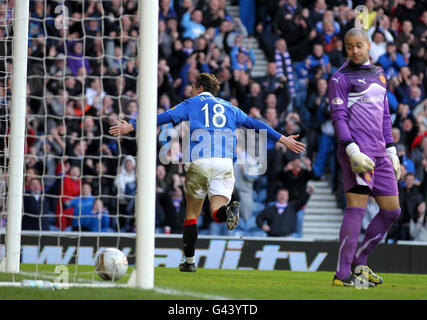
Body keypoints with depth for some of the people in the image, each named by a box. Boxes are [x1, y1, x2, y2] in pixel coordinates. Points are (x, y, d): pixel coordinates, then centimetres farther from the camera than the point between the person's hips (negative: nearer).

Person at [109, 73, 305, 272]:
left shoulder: (191, 104, 14)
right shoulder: (229, 107, 23)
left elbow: (163, 118, 5)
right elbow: (256, 125, 27)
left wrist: (131, 127, 7)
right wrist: (283, 140, 34)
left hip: (198, 162, -2)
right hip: (224, 163, 2)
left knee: (191, 214, 11)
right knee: (217, 213, -5)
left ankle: (189, 261, 8)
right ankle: (229, 210, -41)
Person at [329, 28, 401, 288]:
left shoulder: (379, 74, 20)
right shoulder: (341, 78, -3)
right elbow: (339, 117, -9)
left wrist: (391, 152, 20)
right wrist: (353, 151, -19)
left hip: (379, 152, 8)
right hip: (357, 151, -8)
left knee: (392, 210, 7)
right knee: (357, 207, -13)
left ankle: (359, 262, 15)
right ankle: (343, 274, -12)